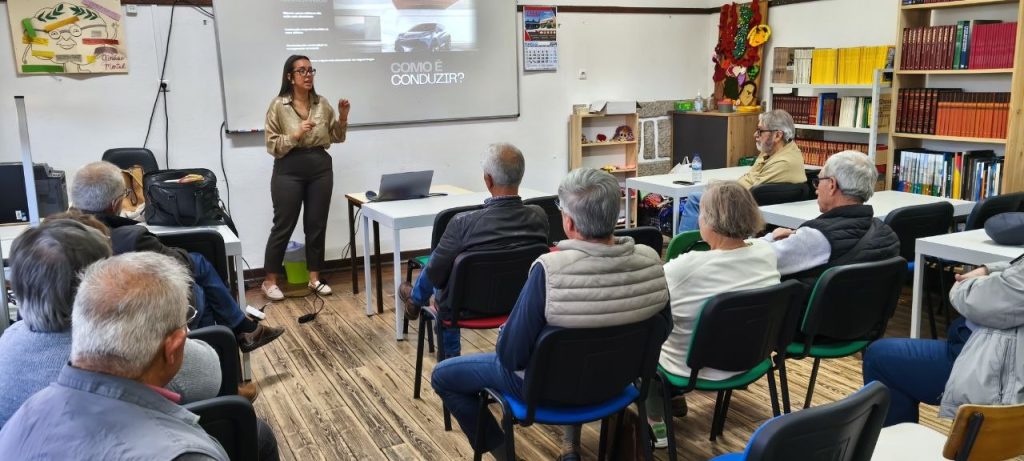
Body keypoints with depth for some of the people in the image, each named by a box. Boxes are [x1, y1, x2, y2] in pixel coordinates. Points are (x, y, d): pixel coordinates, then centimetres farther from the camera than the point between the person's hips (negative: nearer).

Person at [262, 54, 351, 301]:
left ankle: (314, 278, 20)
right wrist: (296, 135, -20)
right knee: (283, 226, 2)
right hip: (289, 171, -4)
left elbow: (336, 137, 10)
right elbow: (272, 145, -7)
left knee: (317, 225, 8)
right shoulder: (278, 106, -5)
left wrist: (343, 117, -6)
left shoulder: (322, 103, 5)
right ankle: (269, 281, 14)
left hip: (321, 169, 4)